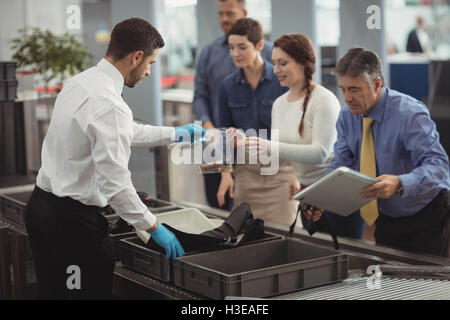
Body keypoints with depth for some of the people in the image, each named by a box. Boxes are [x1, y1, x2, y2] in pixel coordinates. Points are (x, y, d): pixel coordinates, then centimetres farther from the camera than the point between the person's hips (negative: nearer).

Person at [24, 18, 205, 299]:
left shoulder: (81, 82, 8)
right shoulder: (108, 104, -23)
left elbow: (124, 132, 25)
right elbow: (114, 182, -25)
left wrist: (175, 134, 33)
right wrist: (153, 227, -14)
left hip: (42, 203, 10)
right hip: (71, 218, -10)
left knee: (52, 291, 18)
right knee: (92, 291, 0)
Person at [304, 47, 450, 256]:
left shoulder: (410, 114, -23)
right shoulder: (347, 116, -3)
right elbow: (340, 166, -1)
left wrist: (399, 184, -50)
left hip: (426, 218, -6)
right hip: (386, 219, 6)